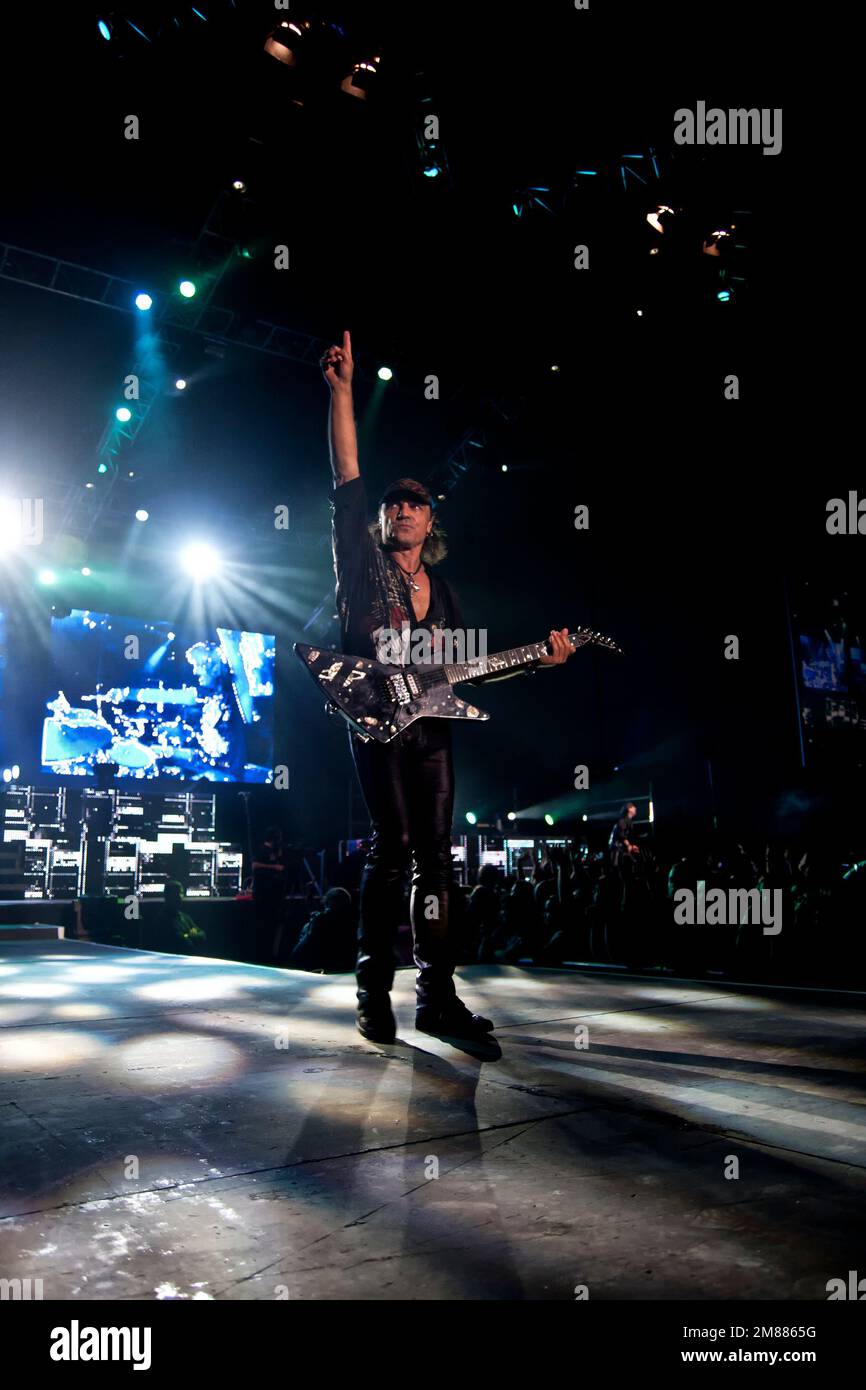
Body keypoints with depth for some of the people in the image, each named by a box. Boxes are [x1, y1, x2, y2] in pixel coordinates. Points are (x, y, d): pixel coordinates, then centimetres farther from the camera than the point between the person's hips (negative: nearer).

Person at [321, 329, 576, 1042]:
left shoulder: (444, 591, 23)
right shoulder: (362, 559, 10)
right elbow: (346, 473, 1)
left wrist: (535, 661, 8)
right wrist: (343, 388, -5)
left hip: (431, 722, 5)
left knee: (437, 854, 3)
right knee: (393, 843, -12)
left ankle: (437, 997, 8)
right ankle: (374, 992, -4)